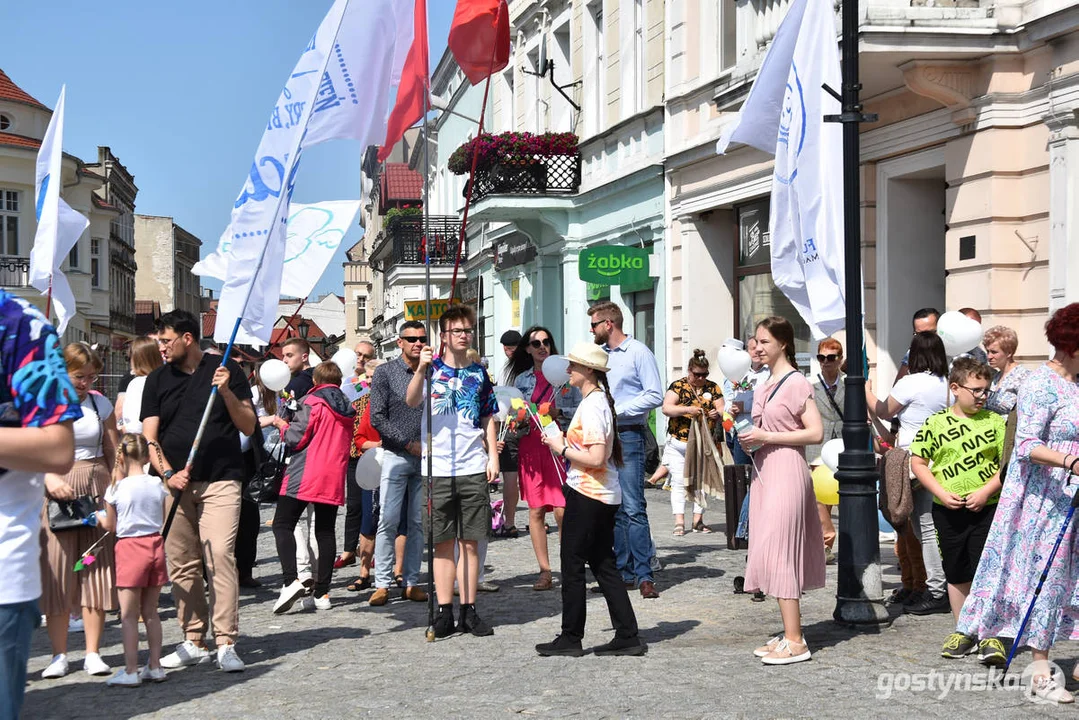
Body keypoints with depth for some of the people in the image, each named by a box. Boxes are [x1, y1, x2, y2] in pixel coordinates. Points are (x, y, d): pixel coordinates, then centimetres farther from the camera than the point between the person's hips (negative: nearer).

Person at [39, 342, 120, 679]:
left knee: (97, 570, 0)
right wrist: (50, 479, -21)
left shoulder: (100, 403, 9)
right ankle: (59, 654, 8)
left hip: (96, 490, 2)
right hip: (55, 494, -2)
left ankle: (93, 653, 7)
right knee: (57, 572, -2)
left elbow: (114, 452, 12)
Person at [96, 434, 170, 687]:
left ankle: (131, 671, 2)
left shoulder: (116, 489, -9)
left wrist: (98, 516, 21)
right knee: (150, 611, 13)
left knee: (129, 614, 1)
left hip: (129, 547, -4)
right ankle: (155, 666, 16)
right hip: (156, 545, 5)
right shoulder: (158, 485, 2)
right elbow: (164, 523, 7)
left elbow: (110, 526, 2)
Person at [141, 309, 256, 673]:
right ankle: (194, 642, 15)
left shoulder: (226, 370, 3)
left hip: (220, 479, -4)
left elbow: (249, 427, 1)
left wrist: (226, 393, -14)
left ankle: (226, 643, -11)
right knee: (181, 562, 5)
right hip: (174, 482, 4)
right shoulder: (158, 380, 11)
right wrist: (167, 472, -11)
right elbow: (149, 437, 6)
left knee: (220, 555, -13)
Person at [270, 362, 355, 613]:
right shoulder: (346, 408, 15)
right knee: (326, 531, 8)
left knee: (283, 525, -2)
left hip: (305, 476, -6)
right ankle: (322, 593, 6)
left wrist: (281, 425, 8)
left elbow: (296, 439, -10)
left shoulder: (312, 402, -7)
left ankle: (291, 581, -20)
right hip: (334, 478, 6)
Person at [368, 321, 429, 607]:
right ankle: (382, 584, -1)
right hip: (397, 455, -3)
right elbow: (377, 418, -5)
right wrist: (409, 443, -11)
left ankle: (411, 582, 11)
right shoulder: (386, 373, 0)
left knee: (419, 522, 5)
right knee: (388, 520, -6)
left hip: (427, 457, 3)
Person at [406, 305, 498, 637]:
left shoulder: (479, 373, 12)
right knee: (443, 543, 3)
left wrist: (492, 456, 7)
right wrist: (421, 369, -31)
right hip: (438, 469, -3)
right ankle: (445, 612, 8)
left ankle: (469, 611, 11)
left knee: (470, 542, 5)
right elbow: (411, 401, -16)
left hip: (473, 469, 3)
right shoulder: (433, 368, 1)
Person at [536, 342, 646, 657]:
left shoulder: (592, 405, -17)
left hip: (587, 493, -10)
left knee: (572, 565, 1)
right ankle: (627, 636, 12)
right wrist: (564, 441, 9)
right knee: (603, 564, 11)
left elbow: (596, 458, -24)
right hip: (604, 494, 10)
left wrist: (562, 448, -13)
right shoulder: (599, 399, 13)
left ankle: (570, 638, 10)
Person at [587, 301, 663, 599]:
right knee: (613, 508, 8)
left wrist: (618, 410, -14)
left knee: (633, 507, -11)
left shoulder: (638, 352, -5)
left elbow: (655, 396, -12)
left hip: (628, 436, -7)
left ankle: (644, 574, -9)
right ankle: (624, 569, 14)